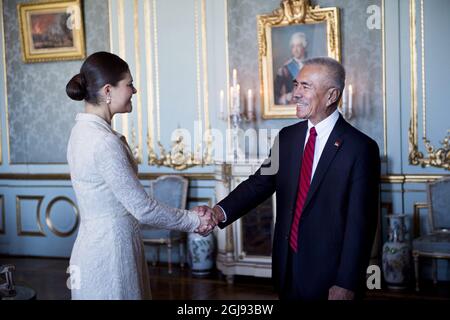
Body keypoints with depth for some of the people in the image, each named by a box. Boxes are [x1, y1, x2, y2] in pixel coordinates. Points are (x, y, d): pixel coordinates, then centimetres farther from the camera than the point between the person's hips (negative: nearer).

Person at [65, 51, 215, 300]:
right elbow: (142, 208, -19)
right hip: (109, 253, -9)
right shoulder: (104, 142, -23)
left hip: (96, 242, 9)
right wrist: (193, 221, -5)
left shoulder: (84, 130, 7)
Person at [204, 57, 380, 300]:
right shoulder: (287, 137, 5)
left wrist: (346, 285, -16)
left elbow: (360, 222, -15)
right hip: (287, 269, 5)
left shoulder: (361, 148, -13)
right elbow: (261, 182, 3)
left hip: (328, 275, -5)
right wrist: (221, 211, -14)